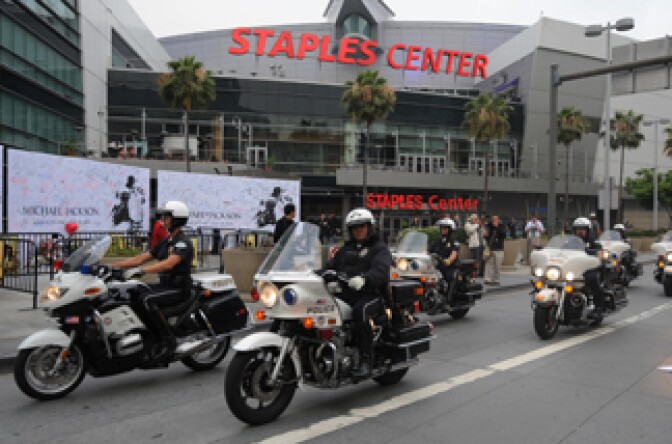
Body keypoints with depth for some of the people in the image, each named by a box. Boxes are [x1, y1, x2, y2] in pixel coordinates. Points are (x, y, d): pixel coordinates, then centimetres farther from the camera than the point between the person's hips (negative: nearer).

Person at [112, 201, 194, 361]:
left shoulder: (183, 242, -13)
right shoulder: (165, 242, 16)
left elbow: (169, 263, -30)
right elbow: (141, 258, 13)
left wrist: (141, 270, -38)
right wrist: (113, 266, 4)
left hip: (179, 288, -9)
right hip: (164, 285, 9)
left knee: (145, 300, -30)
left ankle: (167, 340, -21)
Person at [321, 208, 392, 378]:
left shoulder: (380, 248, 6)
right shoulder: (345, 249, 27)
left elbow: (380, 270, -14)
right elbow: (331, 266, 18)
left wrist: (364, 278, -35)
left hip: (371, 295, -5)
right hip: (345, 293, 5)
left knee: (359, 311, -36)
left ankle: (367, 359, -28)